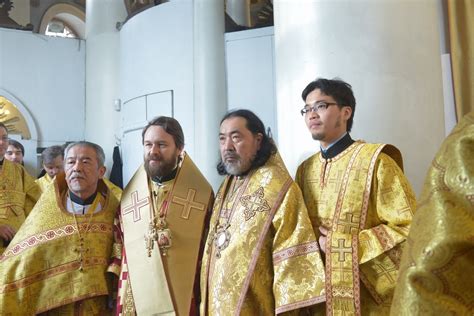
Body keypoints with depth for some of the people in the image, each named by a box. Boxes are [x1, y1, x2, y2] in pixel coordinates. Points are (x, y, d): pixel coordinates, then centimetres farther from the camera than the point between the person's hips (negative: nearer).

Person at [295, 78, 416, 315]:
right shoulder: (305, 170, 7)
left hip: (371, 296, -5)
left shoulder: (374, 160, -11)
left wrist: (346, 244, -17)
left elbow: (409, 226, -14)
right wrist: (316, 244, -6)